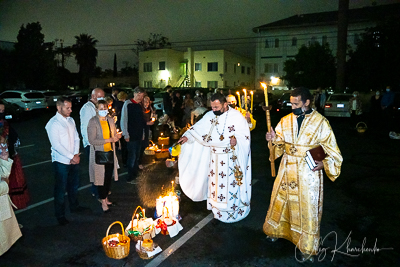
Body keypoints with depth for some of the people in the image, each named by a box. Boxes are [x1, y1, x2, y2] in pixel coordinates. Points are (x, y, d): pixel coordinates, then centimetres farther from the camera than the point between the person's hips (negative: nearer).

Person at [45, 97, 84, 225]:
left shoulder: (71, 120, 7)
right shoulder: (53, 123, -15)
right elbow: (56, 145, -19)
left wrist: (76, 154, -5)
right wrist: (71, 157, -16)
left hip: (74, 160, 7)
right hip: (61, 161, -7)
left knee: (74, 185, 20)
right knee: (60, 189, 4)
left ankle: (74, 206, 39)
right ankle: (60, 215, 17)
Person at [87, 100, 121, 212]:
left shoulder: (110, 120, 5)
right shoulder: (93, 122, -13)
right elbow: (92, 140, -19)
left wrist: (117, 136, -9)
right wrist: (109, 140, -23)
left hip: (110, 152, 5)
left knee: (109, 177, 13)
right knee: (101, 177, 3)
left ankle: (106, 197, 31)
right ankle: (103, 201, 18)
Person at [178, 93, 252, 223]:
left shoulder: (236, 116, -11)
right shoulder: (210, 116, 2)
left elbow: (245, 136, -11)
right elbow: (198, 128, -4)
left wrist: (236, 140, -29)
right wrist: (187, 136, -19)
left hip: (231, 160, -4)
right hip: (215, 158, 4)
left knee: (231, 185, 5)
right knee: (216, 184, 12)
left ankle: (233, 211, 23)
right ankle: (218, 211, 27)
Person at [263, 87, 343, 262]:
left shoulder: (320, 122, -8)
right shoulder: (285, 120, 2)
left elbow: (331, 149, -3)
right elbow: (280, 146, 7)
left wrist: (323, 163, -19)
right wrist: (274, 139, -14)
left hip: (309, 173, -3)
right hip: (287, 170, 4)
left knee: (307, 207, 6)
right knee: (281, 201, 16)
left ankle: (307, 247, 24)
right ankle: (278, 230, 41)